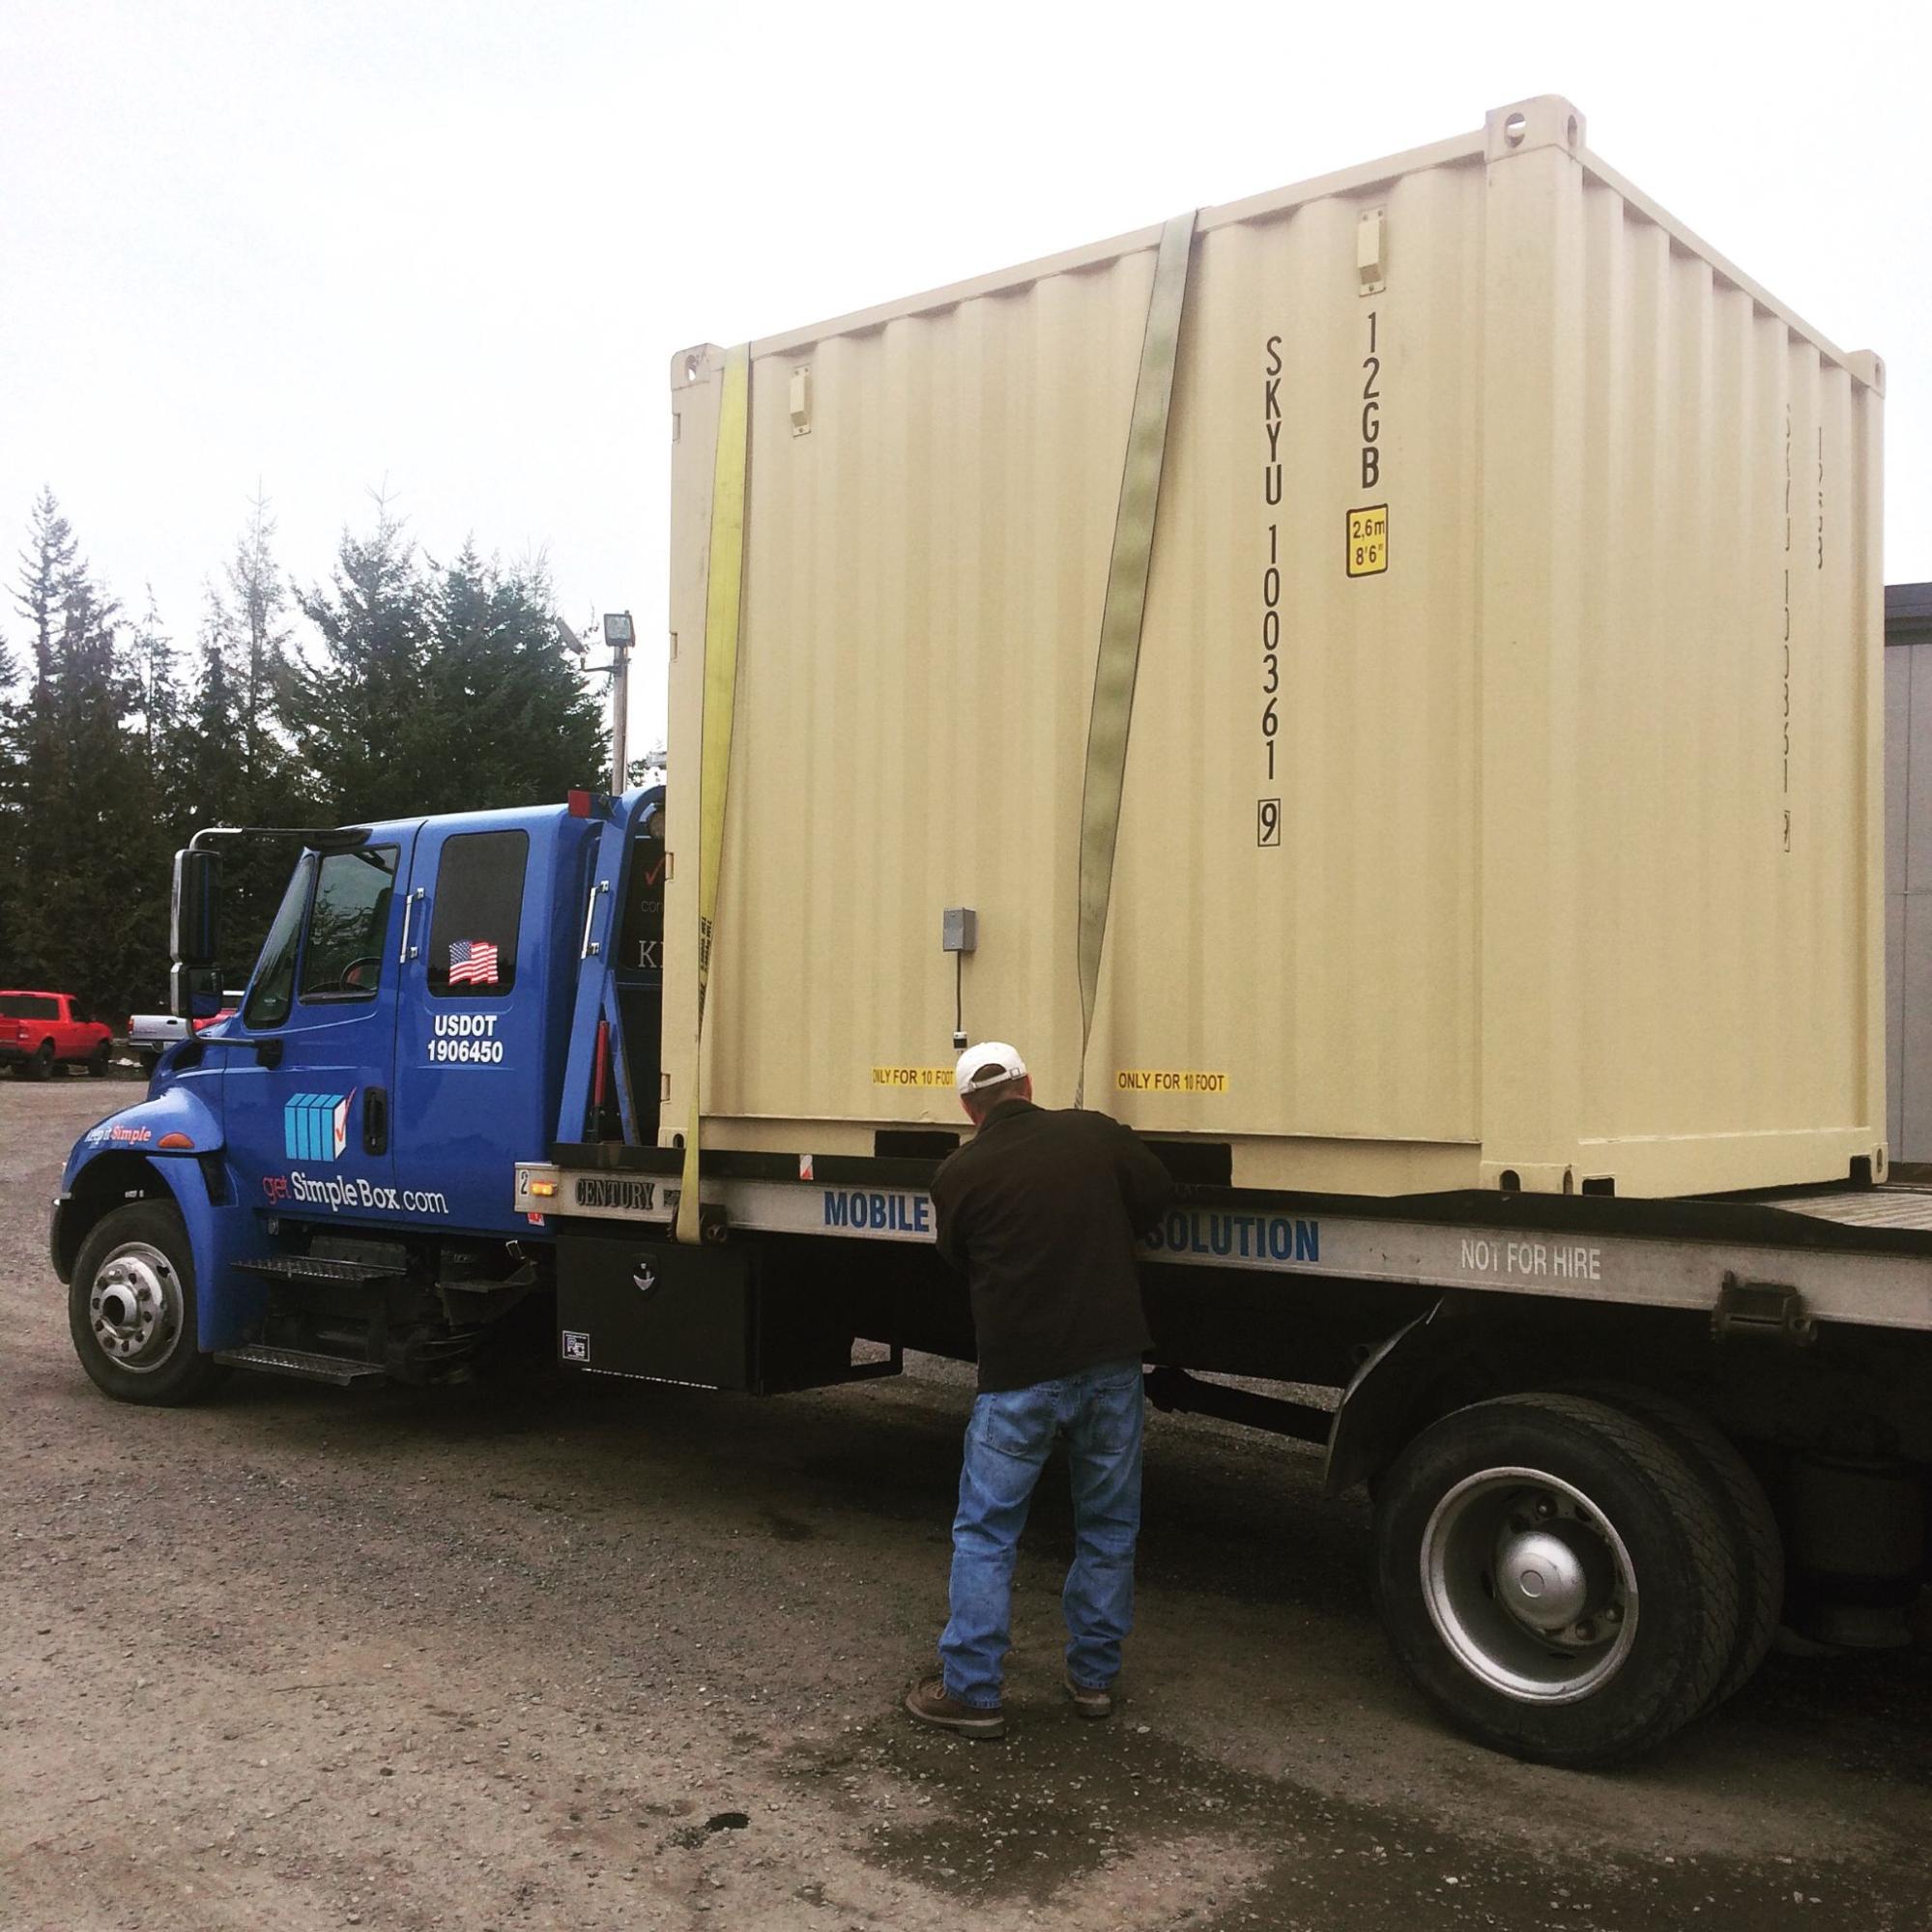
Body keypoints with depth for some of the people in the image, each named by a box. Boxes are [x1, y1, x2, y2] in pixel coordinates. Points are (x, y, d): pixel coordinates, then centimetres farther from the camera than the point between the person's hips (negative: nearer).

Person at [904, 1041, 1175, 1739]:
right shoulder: (1095, 1134, -1)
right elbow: (1157, 1196, 11)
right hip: (1110, 1361, 3)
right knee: (1108, 1526, 17)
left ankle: (971, 1692, 10)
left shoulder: (958, 1175, -5)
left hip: (1018, 1375, -3)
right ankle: (1093, 1676, 26)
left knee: (985, 1533, 8)